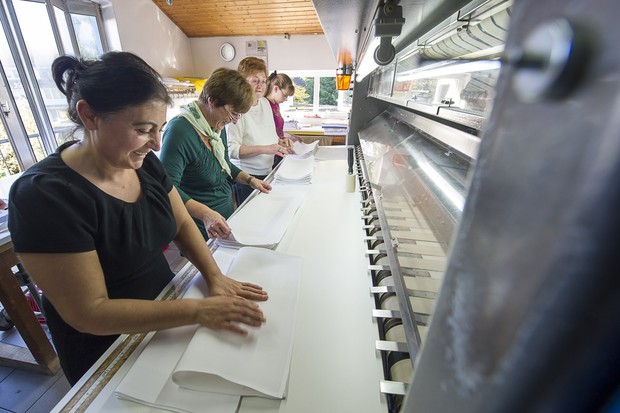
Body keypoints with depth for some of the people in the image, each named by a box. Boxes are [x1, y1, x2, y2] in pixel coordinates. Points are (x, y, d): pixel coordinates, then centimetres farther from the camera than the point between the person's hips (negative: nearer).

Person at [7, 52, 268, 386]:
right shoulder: (43, 194, -28)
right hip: (105, 353, -5)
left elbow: (182, 224, -3)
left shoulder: (145, 163, -9)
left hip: (164, 316, 6)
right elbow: (89, 312, -27)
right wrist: (198, 311, -32)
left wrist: (214, 276, -17)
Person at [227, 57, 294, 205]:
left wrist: (279, 142, 3)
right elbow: (231, 149, -23)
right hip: (246, 177, -7)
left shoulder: (265, 103, 10)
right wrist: (265, 149, -28)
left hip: (267, 173, 7)